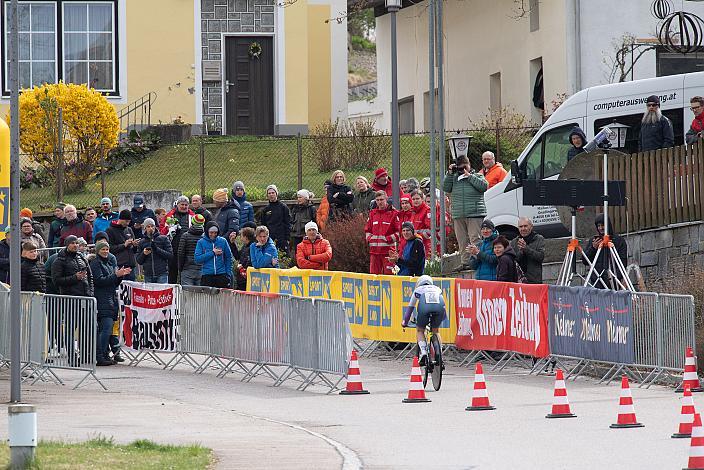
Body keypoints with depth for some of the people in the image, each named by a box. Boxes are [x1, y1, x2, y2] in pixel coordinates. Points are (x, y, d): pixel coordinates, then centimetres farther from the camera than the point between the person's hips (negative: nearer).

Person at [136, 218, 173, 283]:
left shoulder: (163, 239, 4)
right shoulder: (142, 242, 12)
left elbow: (170, 255, -3)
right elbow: (139, 261, 11)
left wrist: (157, 249, -15)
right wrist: (143, 253, -10)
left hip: (162, 274, -3)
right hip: (148, 275, 3)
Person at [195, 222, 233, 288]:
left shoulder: (223, 241, 5)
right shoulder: (201, 242, 2)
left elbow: (229, 258, 10)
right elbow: (197, 258, -7)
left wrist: (228, 274, 2)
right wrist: (212, 253, -10)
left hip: (221, 275, 1)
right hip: (207, 276, -1)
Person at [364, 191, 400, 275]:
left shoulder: (393, 214, -2)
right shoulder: (373, 214, 15)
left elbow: (399, 232, -5)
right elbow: (367, 229, 23)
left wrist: (388, 239, -13)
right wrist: (369, 238, 4)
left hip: (388, 250, -6)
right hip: (374, 250, 6)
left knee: (388, 274, -8)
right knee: (374, 274, 6)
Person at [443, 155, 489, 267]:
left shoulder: (477, 176, 6)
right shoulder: (454, 178, 15)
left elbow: (484, 186, -11)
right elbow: (446, 188, 6)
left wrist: (469, 176, -9)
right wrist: (450, 174, -1)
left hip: (475, 215, -5)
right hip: (458, 215, 5)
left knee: (474, 240, -12)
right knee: (462, 241, 7)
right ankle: (465, 262, 13)